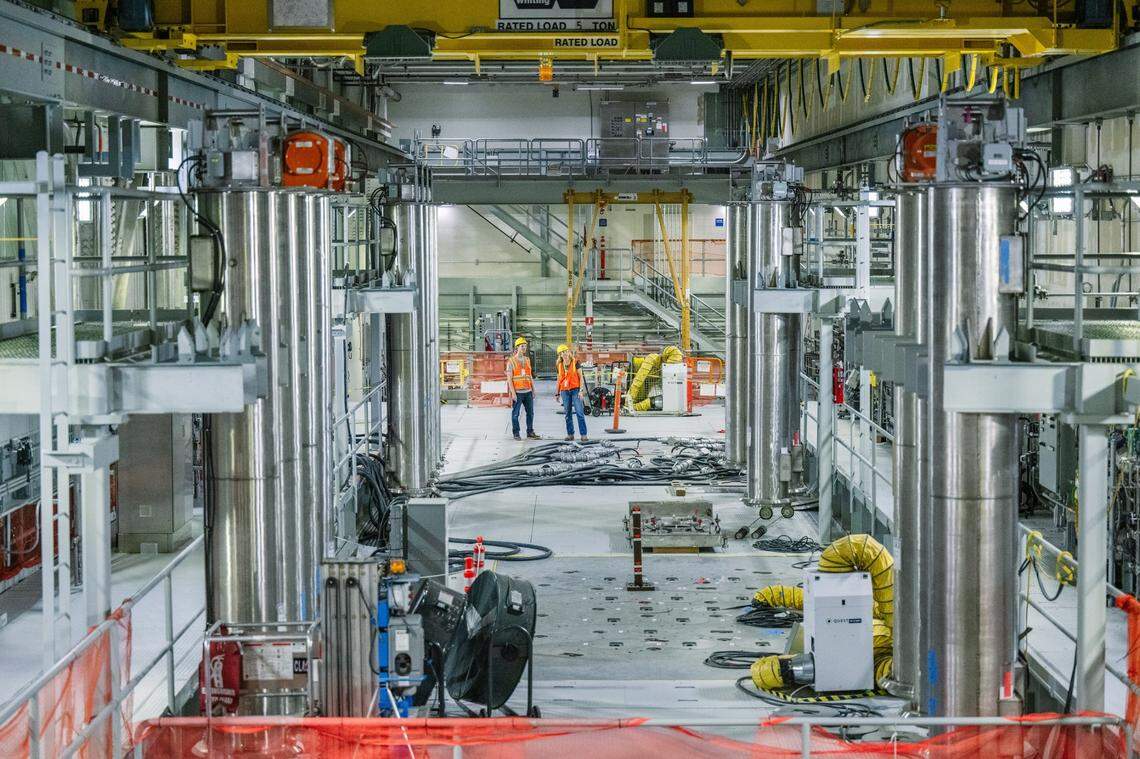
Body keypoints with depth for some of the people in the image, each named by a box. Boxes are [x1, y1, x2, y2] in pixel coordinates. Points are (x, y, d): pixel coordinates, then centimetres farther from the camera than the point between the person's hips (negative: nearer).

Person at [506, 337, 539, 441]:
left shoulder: (527, 360, 13)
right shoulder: (511, 361, -4)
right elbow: (509, 378, -8)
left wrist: (533, 390, 14)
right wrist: (513, 393, -14)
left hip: (528, 392, 5)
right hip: (517, 392, -5)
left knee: (530, 413, 8)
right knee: (515, 413, 0)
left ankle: (530, 432, 17)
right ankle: (516, 434, 8)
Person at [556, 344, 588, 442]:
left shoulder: (575, 362, -1)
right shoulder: (560, 365, 10)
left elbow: (580, 377, -1)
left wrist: (581, 390, -9)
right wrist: (557, 393, 16)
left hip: (575, 389, -4)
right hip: (564, 391, 4)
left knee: (580, 412, -9)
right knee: (568, 414, 5)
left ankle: (583, 435, -10)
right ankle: (570, 434, 11)